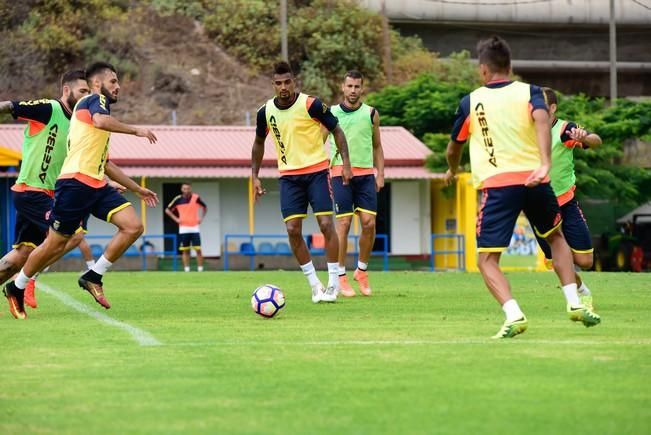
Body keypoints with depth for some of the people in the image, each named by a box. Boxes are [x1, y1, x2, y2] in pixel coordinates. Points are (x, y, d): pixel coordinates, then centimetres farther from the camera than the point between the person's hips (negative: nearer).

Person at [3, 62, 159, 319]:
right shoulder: (95, 100, -1)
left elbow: (106, 165, 33)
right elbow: (100, 120, -27)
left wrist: (137, 189, 34)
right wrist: (136, 131, -19)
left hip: (97, 186, 9)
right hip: (75, 182, -9)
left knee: (133, 226, -8)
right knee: (56, 244, -2)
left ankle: (92, 277, 1)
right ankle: (16, 288, 18)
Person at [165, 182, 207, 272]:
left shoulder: (196, 198, 0)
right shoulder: (178, 199, -1)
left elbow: (205, 207, 17)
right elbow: (167, 210, 10)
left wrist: (201, 218, 5)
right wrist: (175, 219, -1)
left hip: (194, 227, 0)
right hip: (183, 228, 0)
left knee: (198, 249, -7)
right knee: (185, 250, 1)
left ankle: (200, 269, -3)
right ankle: (186, 269, 5)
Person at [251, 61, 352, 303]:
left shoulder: (311, 105, -12)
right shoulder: (266, 112, -1)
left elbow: (336, 130, -3)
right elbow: (259, 143, 16)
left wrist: (346, 163, -11)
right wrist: (255, 176, 12)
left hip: (317, 172, -3)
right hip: (289, 176, 3)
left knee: (326, 224, -10)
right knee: (293, 229, -6)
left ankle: (333, 284, 1)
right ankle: (314, 285, 6)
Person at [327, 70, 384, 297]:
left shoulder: (371, 114, 10)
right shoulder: (331, 113, 6)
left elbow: (377, 147, 17)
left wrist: (380, 174, 8)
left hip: (366, 174, 2)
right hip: (340, 173, -2)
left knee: (369, 223, -6)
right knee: (343, 223, -6)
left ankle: (362, 270, 13)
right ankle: (341, 277, 1)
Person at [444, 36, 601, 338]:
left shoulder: (471, 102, 11)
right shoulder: (529, 92, 9)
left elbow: (454, 147, 23)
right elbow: (541, 119, -13)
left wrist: (452, 171, 45)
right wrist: (545, 164, -24)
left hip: (495, 185, -2)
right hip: (533, 179, 2)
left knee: (487, 260, 2)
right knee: (556, 237, 28)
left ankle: (513, 315, -20)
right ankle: (575, 303, 18)